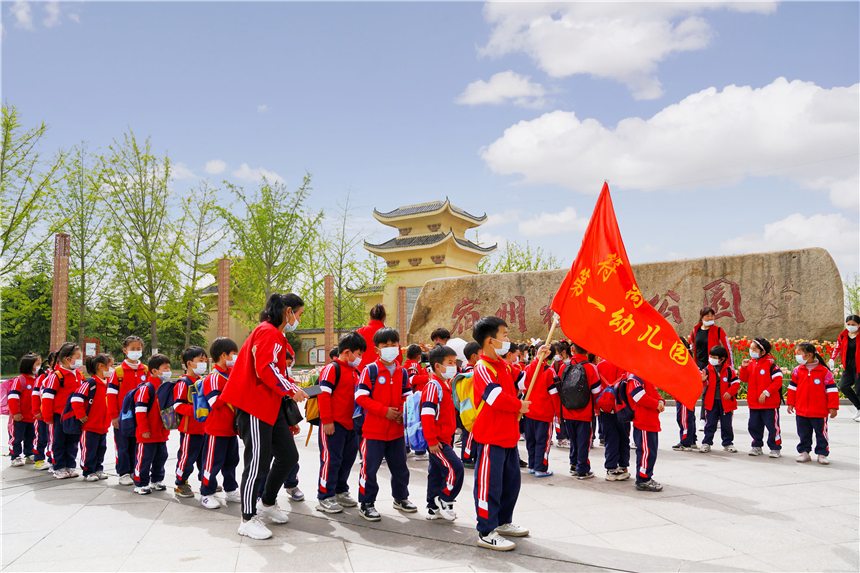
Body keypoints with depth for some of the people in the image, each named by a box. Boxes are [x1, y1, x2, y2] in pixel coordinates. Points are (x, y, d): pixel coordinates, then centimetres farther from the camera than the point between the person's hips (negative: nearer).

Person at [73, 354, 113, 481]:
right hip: (90, 425, -8)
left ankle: (98, 469, 28)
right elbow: (76, 398, -23)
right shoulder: (91, 383, -18)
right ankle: (88, 472, 13)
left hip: (103, 425, 8)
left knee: (101, 449, 16)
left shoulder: (109, 382, 7)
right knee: (89, 450, 2)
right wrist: (81, 415, -18)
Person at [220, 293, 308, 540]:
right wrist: (291, 390, -14)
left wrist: (290, 386, 11)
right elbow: (265, 369, -24)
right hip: (255, 404, -10)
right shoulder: (267, 332, -15)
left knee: (289, 455, 12)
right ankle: (248, 520, 8)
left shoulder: (275, 334, 19)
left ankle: (268, 503, 30)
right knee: (258, 461, -4)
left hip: (271, 404, 10)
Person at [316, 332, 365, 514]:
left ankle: (341, 492, 29)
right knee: (331, 459, -3)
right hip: (334, 424, -9)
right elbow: (324, 395, -17)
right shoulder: (332, 369, -11)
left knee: (348, 458, 15)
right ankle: (324, 497, 7)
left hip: (351, 424, 9)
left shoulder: (355, 372, 16)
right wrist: (327, 420, -19)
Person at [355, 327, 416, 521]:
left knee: (400, 466, 17)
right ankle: (366, 503, 16)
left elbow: (407, 396, 13)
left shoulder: (402, 372, 6)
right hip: (373, 430, -5)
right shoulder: (370, 370, -11)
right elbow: (361, 397, -14)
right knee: (370, 468, 1)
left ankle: (401, 498, 36)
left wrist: (403, 412, -8)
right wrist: (384, 411, -19)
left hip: (397, 430, 5)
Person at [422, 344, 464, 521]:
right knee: (455, 467, -13)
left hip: (443, 439, 10)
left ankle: (433, 508, 24)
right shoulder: (433, 386, -17)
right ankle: (444, 501, 3)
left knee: (437, 472, 15)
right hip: (437, 441, -10)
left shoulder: (446, 385, 14)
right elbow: (426, 415, -23)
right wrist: (432, 440, -23)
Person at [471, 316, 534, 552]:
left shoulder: (504, 365, 11)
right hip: (491, 438, -10)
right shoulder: (483, 368, -19)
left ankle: (503, 522, 37)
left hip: (509, 437, 10)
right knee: (489, 486, -1)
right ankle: (486, 533, 9)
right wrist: (519, 406, -12)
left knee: (511, 482, 21)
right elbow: (497, 397, -28)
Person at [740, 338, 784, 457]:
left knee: (772, 426, 3)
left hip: (770, 403, -6)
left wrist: (766, 393, -19)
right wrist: (743, 367, -8)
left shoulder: (770, 363, -12)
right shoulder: (750, 363, 5)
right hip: (754, 403, 6)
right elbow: (744, 379, 8)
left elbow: (778, 381, -14)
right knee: (754, 426, 12)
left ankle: (775, 448, 16)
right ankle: (757, 446, 26)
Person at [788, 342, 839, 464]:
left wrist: (833, 407, -6)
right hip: (801, 411, 3)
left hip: (819, 411, -3)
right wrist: (790, 403, 8)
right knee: (803, 434, 12)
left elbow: (832, 389, -6)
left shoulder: (824, 371, -9)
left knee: (821, 433, 7)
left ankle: (822, 453, 19)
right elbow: (792, 387, 10)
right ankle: (804, 452, 23)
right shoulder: (797, 370, 1)